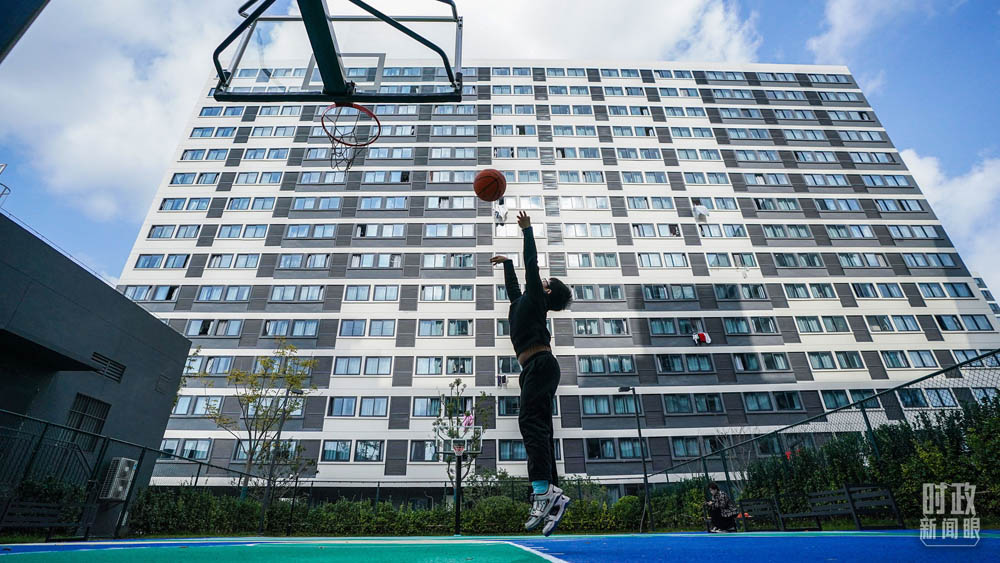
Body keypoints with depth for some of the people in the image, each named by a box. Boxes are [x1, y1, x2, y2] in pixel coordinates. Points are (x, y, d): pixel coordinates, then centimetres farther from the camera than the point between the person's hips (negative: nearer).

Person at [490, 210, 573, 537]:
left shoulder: (535, 297, 6)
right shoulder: (524, 301, 28)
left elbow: (531, 265, 0)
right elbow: (513, 289, 46)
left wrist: (527, 231, 8)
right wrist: (507, 263, 57)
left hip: (540, 364, -9)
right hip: (535, 369, 9)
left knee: (529, 421, -23)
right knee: (539, 429, 2)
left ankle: (543, 488, -31)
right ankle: (551, 495, 1)